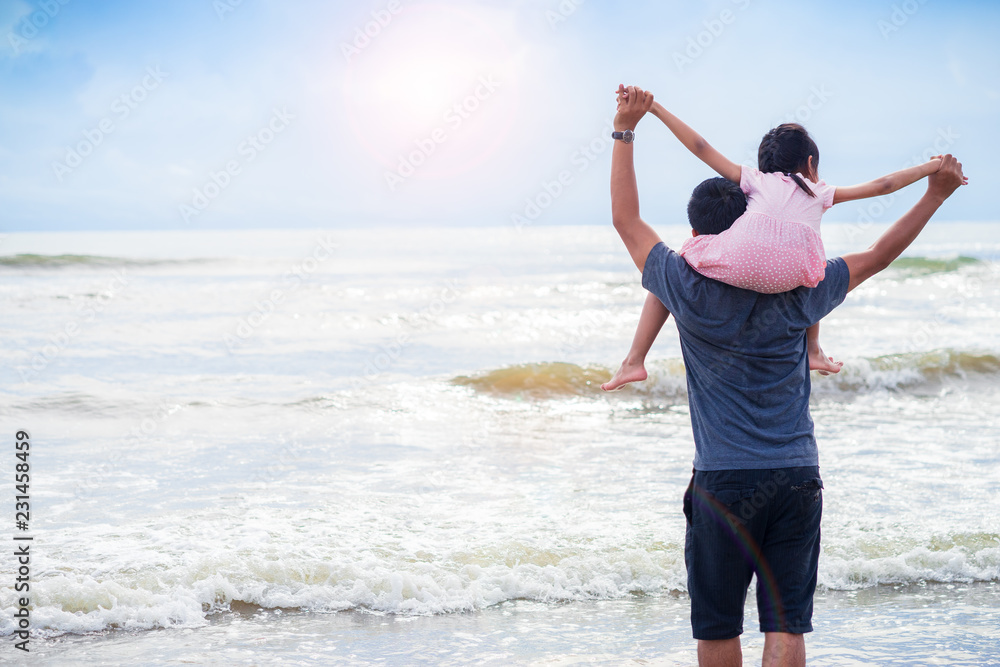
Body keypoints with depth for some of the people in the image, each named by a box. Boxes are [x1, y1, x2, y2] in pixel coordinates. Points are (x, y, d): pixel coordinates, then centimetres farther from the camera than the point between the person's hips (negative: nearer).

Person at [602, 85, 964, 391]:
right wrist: (930, 168, 56)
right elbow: (881, 185, 42)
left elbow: (700, 147, 31)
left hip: (743, 255, -1)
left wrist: (654, 108, 36)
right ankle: (813, 351, 39)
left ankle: (635, 360, 19)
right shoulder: (821, 192, 35)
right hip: (792, 271, 1)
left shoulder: (754, 179, 33)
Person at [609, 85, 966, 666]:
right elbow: (876, 258, 14)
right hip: (799, 476, 2)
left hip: (724, 481, -2)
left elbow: (627, 219, 4)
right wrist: (936, 194, 21)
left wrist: (625, 130, 9)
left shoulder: (692, 293, -5)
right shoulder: (796, 295, 1)